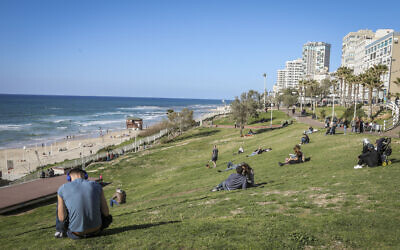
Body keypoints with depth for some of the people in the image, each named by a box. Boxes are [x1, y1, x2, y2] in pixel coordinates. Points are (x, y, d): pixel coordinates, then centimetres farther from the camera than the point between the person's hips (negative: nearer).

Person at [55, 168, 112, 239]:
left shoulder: (63, 189, -7)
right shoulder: (97, 186, -3)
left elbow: (62, 218, -8)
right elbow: (106, 212, -3)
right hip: (96, 230, 1)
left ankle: (62, 230, 35)